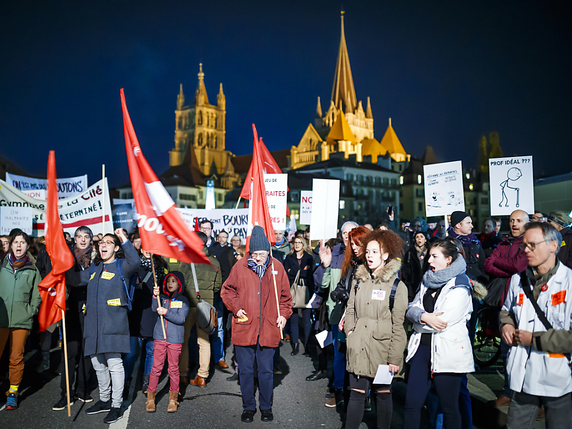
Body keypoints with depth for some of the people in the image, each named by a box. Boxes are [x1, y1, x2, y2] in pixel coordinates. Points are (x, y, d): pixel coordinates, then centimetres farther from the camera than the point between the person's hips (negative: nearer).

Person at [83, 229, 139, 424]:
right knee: (98, 364, 15)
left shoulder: (121, 266, -1)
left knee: (114, 364, -5)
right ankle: (104, 400, 30)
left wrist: (125, 240, -26)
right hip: (94, 323, 7)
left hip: (113, 323, -7)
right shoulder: (94, 268, 19)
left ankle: (116, 406, 4)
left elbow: (135, 262, -24)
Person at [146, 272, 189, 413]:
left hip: (175, 339, -1)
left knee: (173, 368, 5)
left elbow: (181, 319, -9)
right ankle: (151, 398, 13)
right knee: (156, 367, 1)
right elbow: (155, 309, -10)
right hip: (160, 337, 1)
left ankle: (173, 399, 17)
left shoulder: (183, 300, 2)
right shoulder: (162, 297, 8)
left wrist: (166, 312, -17)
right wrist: (156, 297, -25)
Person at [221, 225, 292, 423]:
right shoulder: (240, 266, -2)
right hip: (244, 328, 0)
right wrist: (236, 308, -5)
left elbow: (285, 295, 11)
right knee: (246, 371, 10)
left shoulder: (277, 267, 2)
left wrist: (283, 314, 0)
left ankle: (266, 407, 29)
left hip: (268, 329, 1)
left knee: (266, 371, 11)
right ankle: (248, 407, 27)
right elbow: (227, 290, 7)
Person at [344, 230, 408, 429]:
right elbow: (350, 311, 16)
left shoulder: (397, 286, -6)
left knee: (383, 394, 11)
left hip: (382, 350, -3)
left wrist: (395, 358, -9)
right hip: (358, 349, 3)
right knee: (356, 394, 7)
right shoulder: (359, 281, 8)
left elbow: (398, 325, -7)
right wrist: (350, 330, -1)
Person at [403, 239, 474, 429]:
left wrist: (419, 322, -3)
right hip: (422, 347, 6)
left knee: (449, 407, 6)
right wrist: (424, 317, -14)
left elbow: (443, 321, -17)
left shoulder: (459, 287, -8)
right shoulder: (427, 282, 15)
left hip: (447, 352, -6)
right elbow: (411, 309, 7)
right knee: (412, 403, 4)